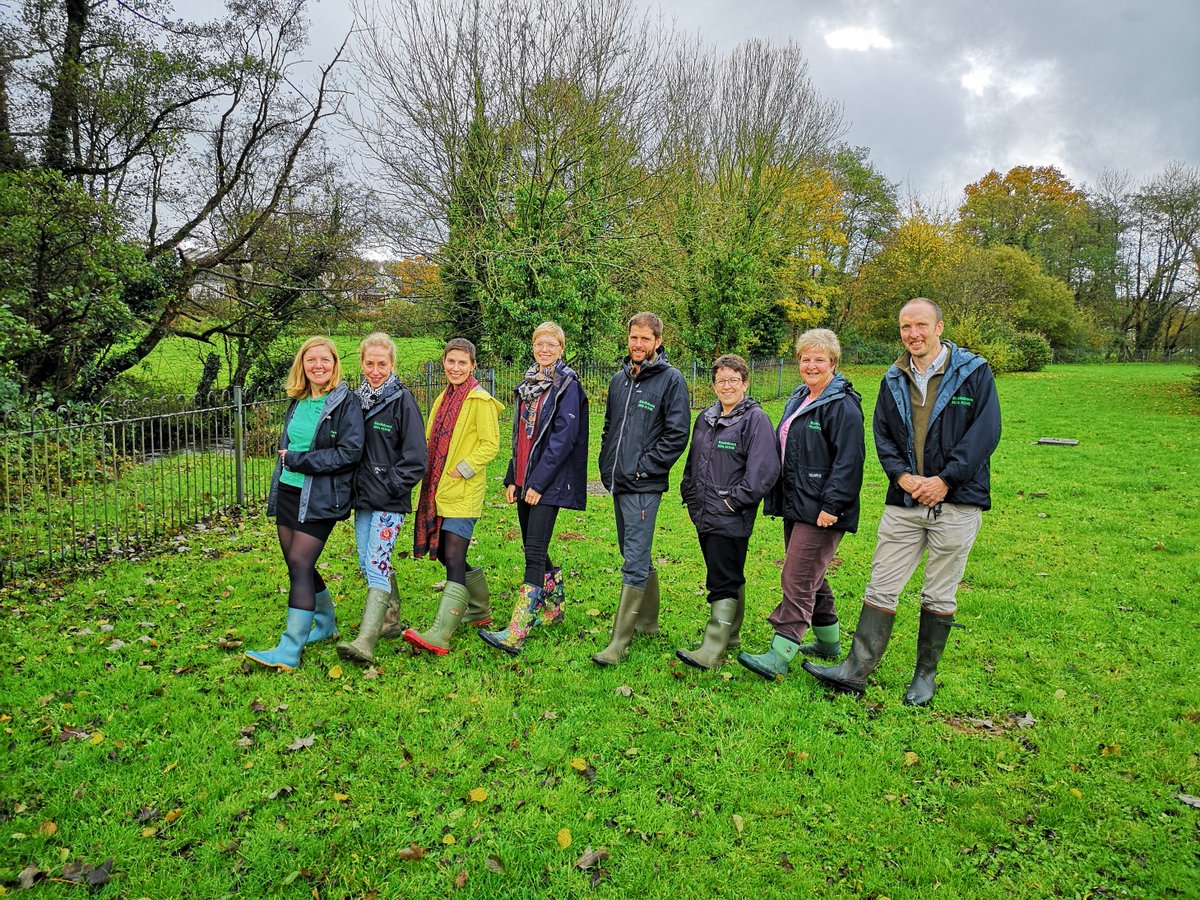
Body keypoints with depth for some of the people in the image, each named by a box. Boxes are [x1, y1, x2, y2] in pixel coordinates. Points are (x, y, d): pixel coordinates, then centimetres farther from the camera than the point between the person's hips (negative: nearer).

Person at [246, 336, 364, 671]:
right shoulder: (298, 401, 11)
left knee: (299, 565, -11)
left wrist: (297, 460, -15)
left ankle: (290, 650, -6)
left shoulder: (346, 404, -10)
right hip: (288, 493, 7)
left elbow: (350, 452, -19)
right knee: (298, 565, 12)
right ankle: (326, 622, 33)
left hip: (320, 499, -7)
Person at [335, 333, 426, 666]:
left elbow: (415, 456, -10)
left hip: (390, 501, -7)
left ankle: (365, 642, -17)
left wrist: (391, 486, -13)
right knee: (367, 564, 13)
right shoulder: (357, 399, 10)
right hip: (362, 498, 7)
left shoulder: (402, 399, -9)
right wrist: (353, 487, 8)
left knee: (377, 565, -13)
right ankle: (390, 616, 31)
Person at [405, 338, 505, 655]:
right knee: (445, 555, 15)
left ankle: (439, 635, -15)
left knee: (453, 560, -12)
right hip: (438, 490, 9)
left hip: (463, 493, -8)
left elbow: (491, 445, -12)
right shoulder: (444, 398, 16)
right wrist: (430, 476, 9)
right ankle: (480, 610, 34)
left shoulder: (480, 400, -8)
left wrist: (461, 471, -16)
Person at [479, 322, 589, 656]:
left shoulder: (567, 385, -7)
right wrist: (512, 477, 13)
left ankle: (516, 634, -14)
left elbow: (564, 437, -15)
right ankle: (555, 606, 33)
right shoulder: (528, 384, 16)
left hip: (548, 482, -8)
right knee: (533, 548, 14)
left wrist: (538, 481, -18)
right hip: (525, 479, 8)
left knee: (534, 551, -12)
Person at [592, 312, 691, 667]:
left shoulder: (671, 379, -6)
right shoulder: (619, 379, 14)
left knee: (635, 562, -8)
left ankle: (619, 641, -5)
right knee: (636, 556, 17)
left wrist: (644, 466, -13)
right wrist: (607, 464, 12)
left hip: (644, 485, -7)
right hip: (618, 482, 8)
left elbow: (677, 434, -11)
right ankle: (647, 621, 31)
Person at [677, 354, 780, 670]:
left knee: (723, 582, -7)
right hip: (704, 514, 8)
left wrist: (736, 499, -16)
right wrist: (690, 494, 15)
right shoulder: (705, 418, 15)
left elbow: (764, 469, -17)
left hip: (731, 519, -8)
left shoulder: (755, 419, -9)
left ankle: (713, 650, -6)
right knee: (728, 578, 18)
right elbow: (693, 462, 24)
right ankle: (728, 634, 29)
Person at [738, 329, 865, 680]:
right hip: (795, 505, 10)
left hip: (820, 511, -10)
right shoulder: (798, 399, 16)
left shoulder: (842, 405, -13)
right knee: (811, 577, 19)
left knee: (798, 581, -9)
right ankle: (829, 641, 34)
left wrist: (832, 504, -22)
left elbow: (848, 460, -19)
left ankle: (778, 657, -6)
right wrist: (777, 497, 20)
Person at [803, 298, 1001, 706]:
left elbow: (985, 432, -8)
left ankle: (925, 676, 23)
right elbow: (882, 435, 8)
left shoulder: (973, 372, -2)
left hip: (956, 501, -3)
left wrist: (945, 479, -15)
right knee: (880, 588, 3)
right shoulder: (893, 379, 10)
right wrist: (902, 476, -9)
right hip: (903, 502, 3)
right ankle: (856, 669, 8)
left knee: (940, 596, 9)